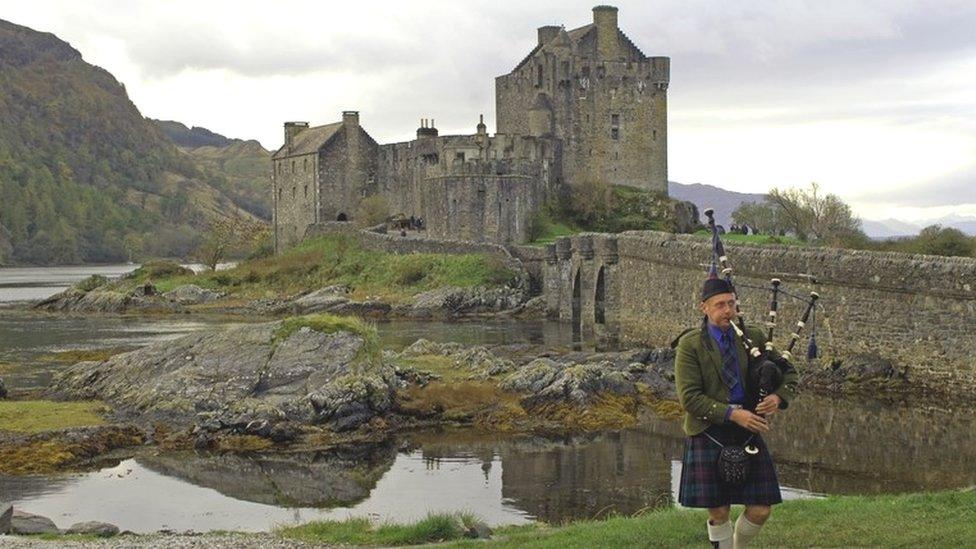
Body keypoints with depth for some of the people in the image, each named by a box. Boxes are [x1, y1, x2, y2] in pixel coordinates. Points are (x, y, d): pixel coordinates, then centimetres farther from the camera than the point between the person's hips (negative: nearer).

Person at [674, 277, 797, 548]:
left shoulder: (753, 338, 6)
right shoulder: (689, 345, -6)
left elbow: (788, 372, 13)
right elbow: (689, 397, -13)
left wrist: (778, 397, -10)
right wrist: (732, 414, -21)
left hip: (748, 435, 4)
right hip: (709, 437, -3)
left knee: (760, 510, 2)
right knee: (719, 513, 1)